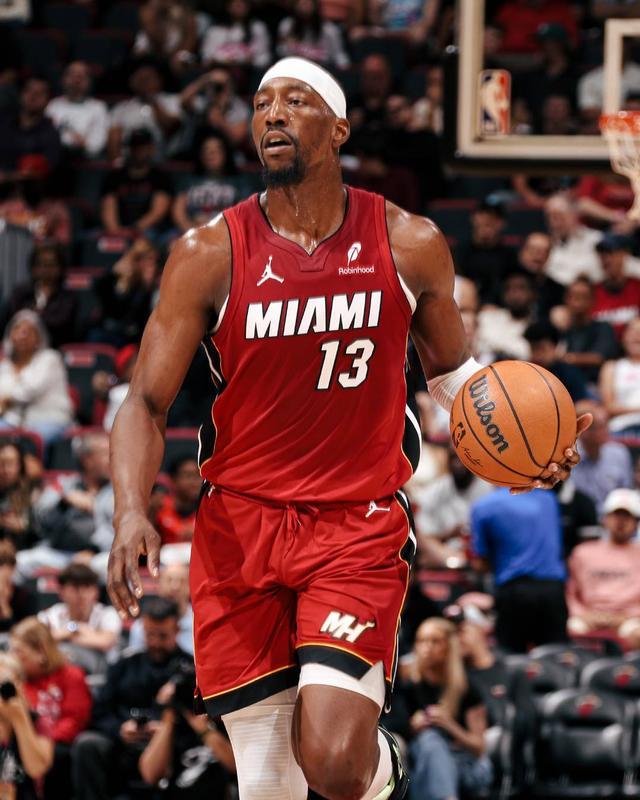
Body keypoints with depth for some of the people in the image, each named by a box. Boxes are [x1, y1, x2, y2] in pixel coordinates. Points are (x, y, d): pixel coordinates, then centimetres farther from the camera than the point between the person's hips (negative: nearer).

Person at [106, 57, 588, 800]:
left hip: (358, 524, -1)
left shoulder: (411, 246, 0)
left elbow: (450, 367, 17)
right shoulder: (209, 255, -4)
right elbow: (146, 403, -4)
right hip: (239, 523, 1)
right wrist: (131, 514, -22)